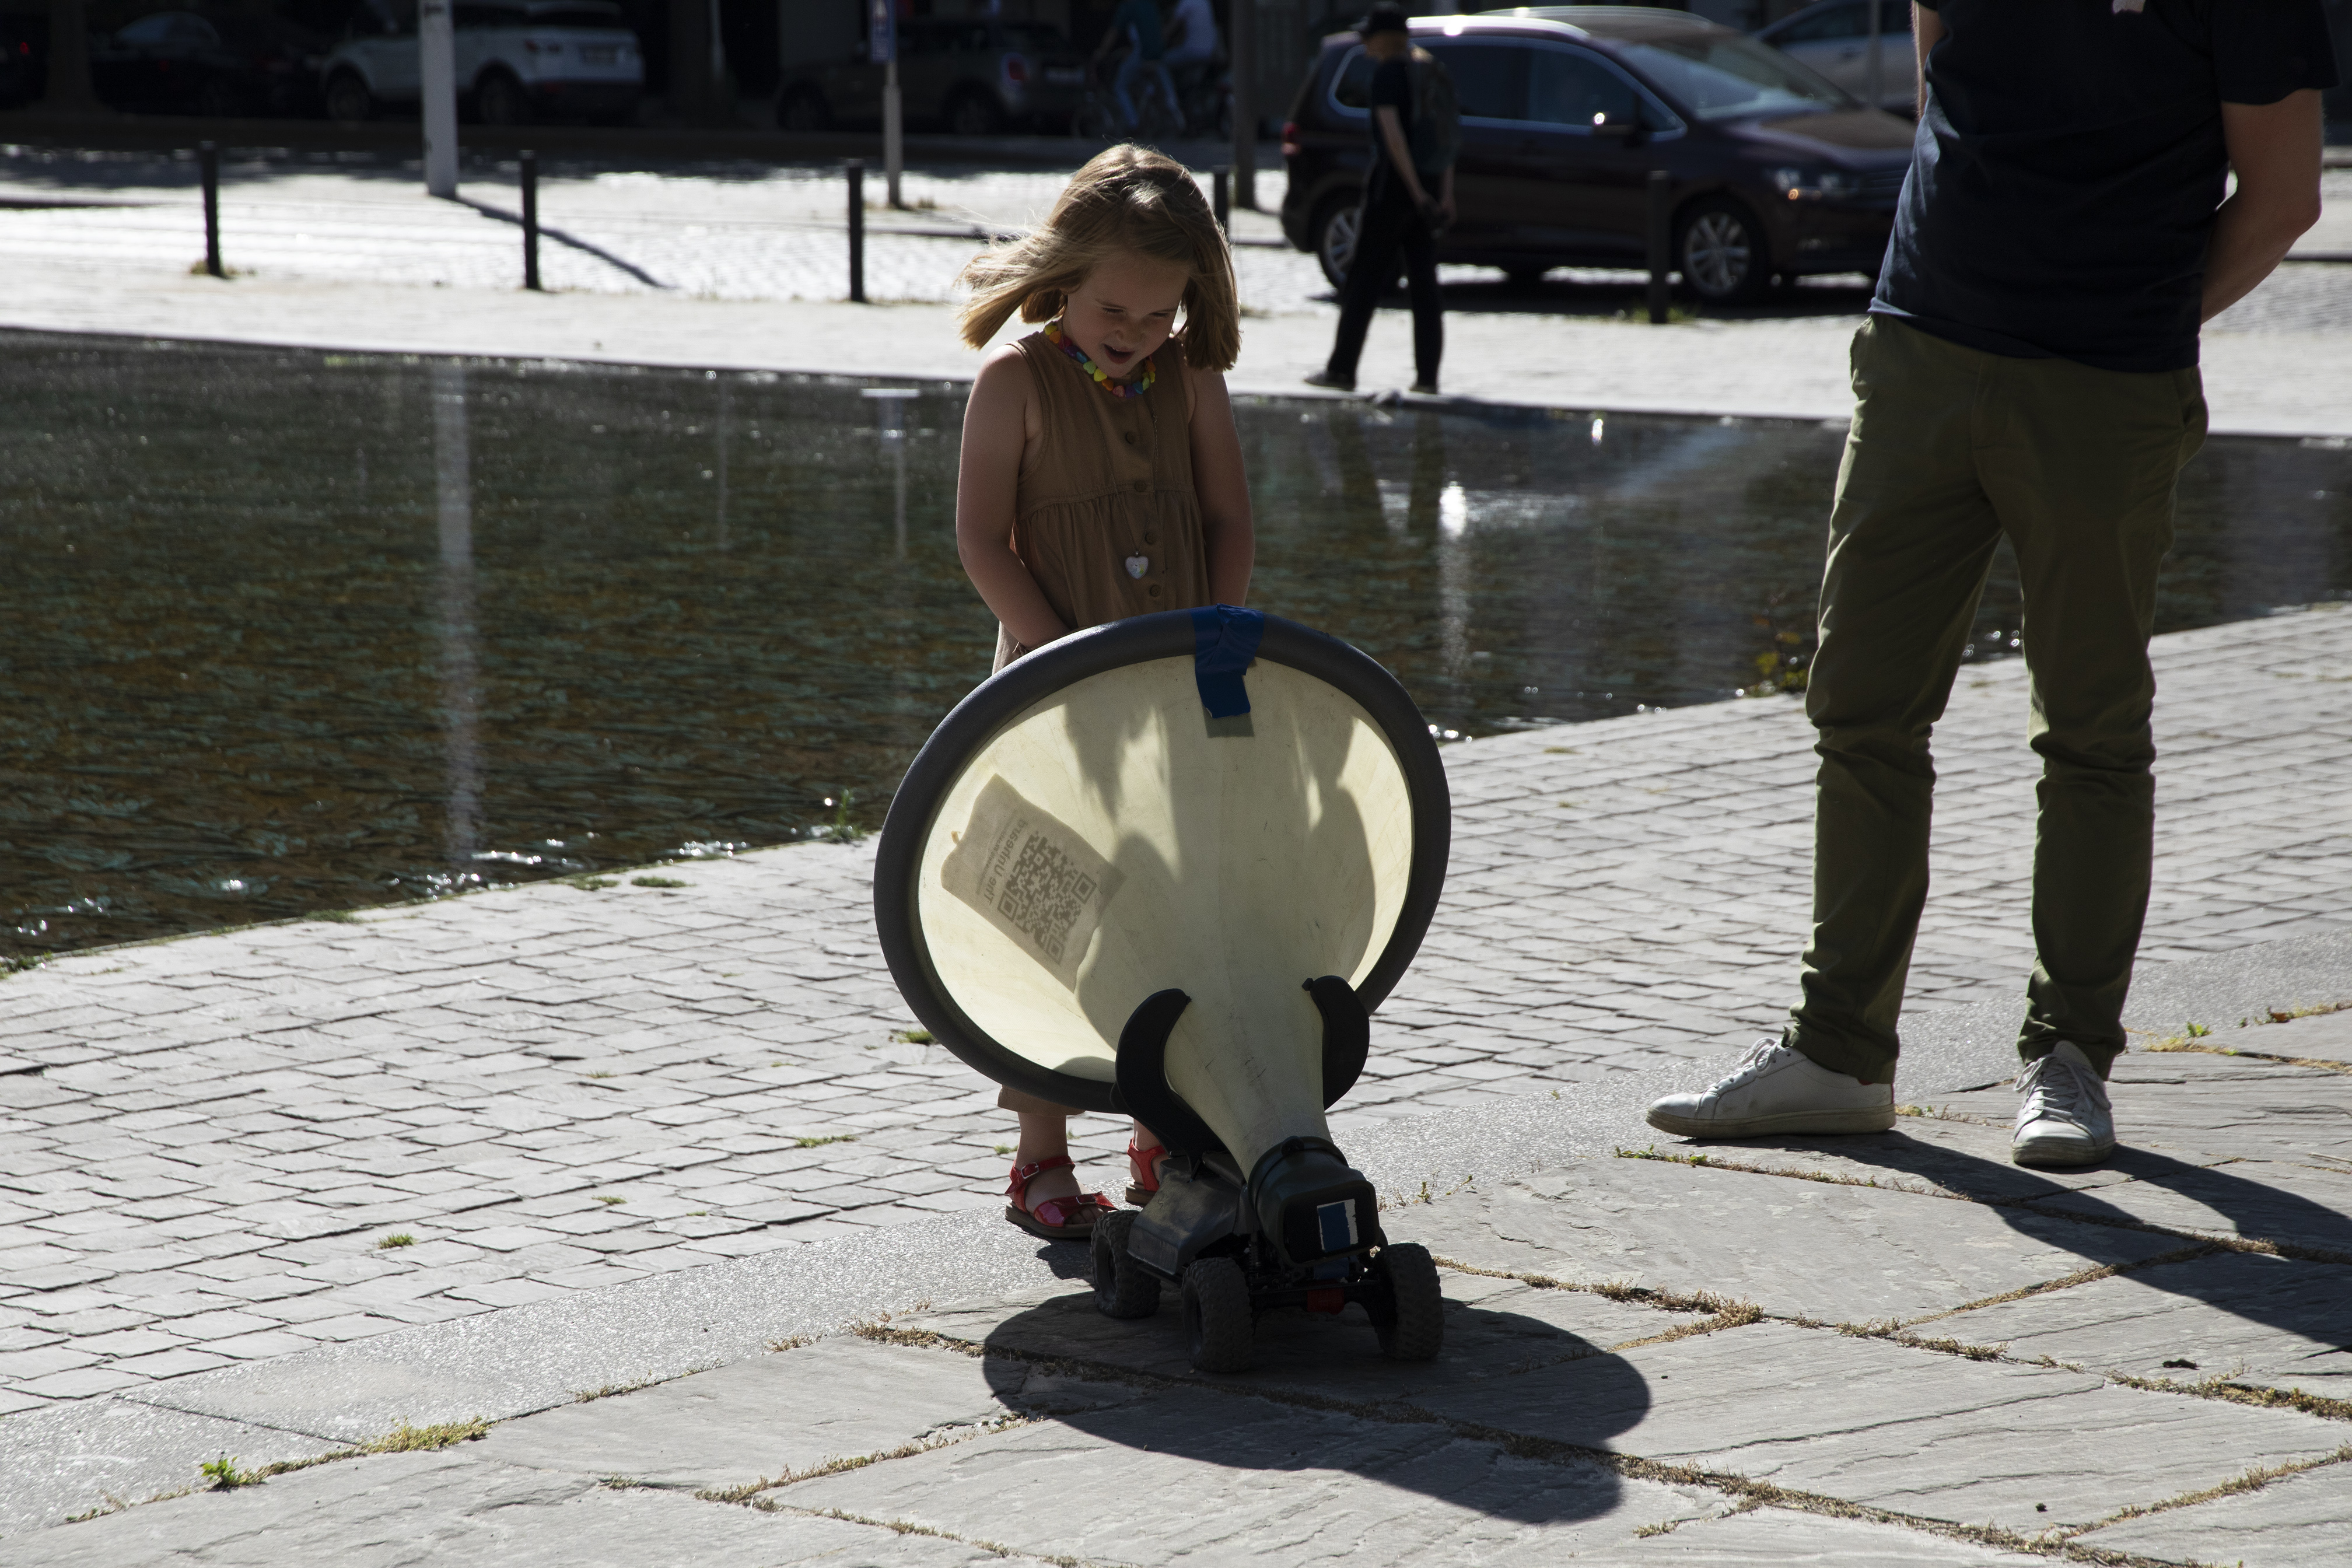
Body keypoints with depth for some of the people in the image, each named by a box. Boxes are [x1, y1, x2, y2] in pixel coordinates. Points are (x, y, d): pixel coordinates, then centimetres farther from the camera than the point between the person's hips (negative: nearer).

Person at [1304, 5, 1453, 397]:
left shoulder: (1388, 72, -11)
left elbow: (1392, 133, -19)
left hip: (1393, 181, -7)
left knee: (1364, 278, -1)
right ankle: (1428, 376, 3)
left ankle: (1342, 370, 1)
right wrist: (1445, 194, 12)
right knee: (1424, 281, 6)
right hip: (1429, 179, 7)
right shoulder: (1433, 70, 12)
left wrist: (1416, 191, -20)